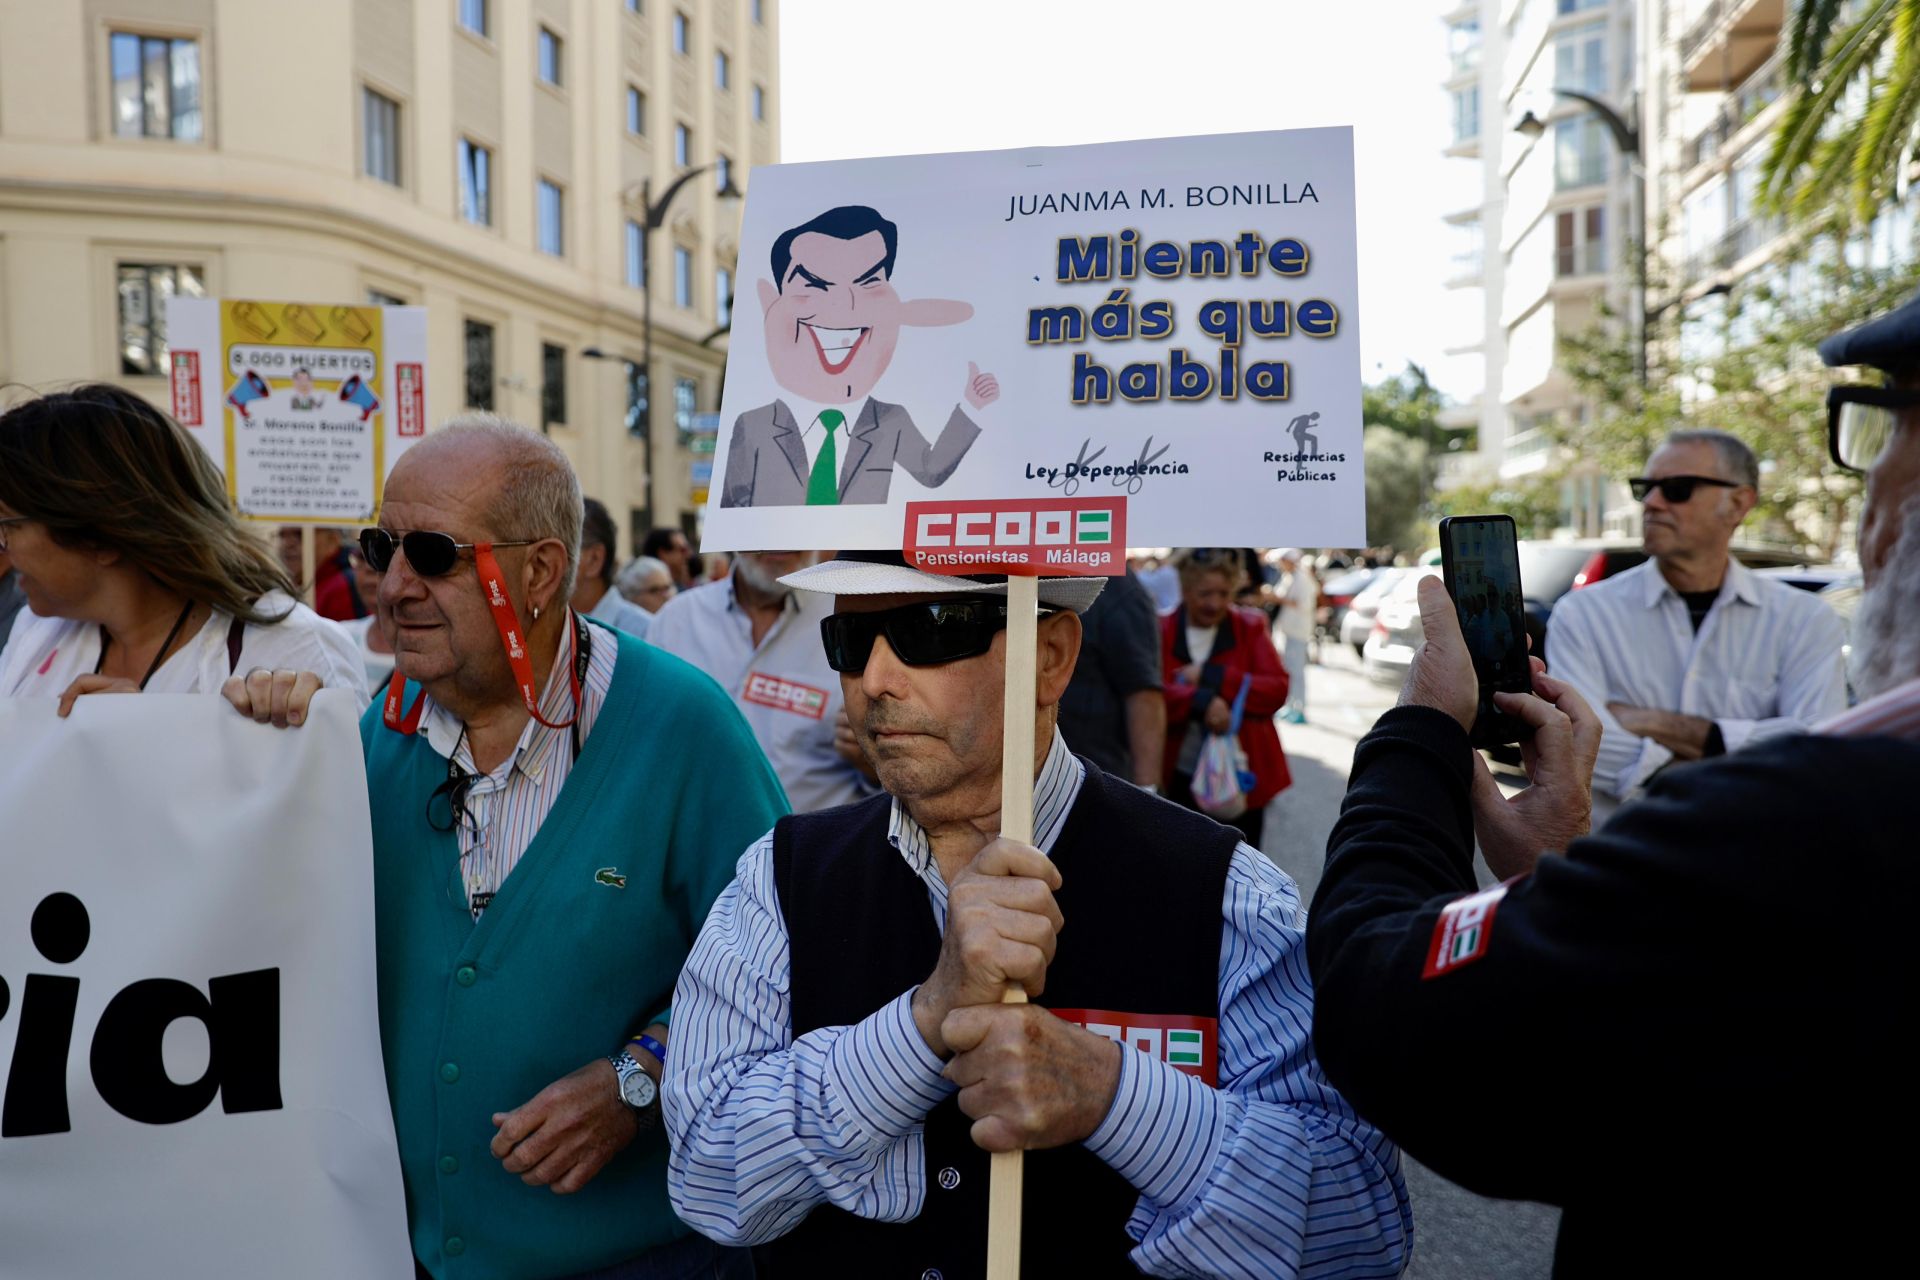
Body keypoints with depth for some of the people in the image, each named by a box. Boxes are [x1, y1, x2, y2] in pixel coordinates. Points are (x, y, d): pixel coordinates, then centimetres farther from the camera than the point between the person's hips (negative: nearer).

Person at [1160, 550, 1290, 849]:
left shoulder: (1250, 626, 3)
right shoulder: (1161, 630, -1)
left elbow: (1277, 690, -8)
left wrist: (1211, 676, -16)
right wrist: (1200, 702, -32)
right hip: (1179, 779, 0)